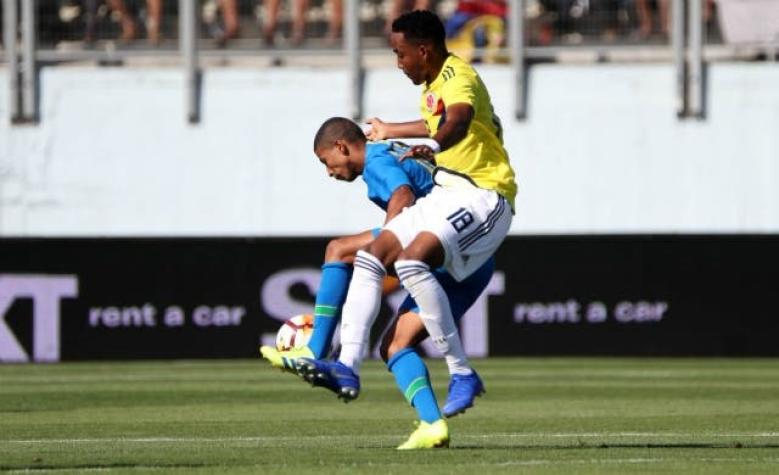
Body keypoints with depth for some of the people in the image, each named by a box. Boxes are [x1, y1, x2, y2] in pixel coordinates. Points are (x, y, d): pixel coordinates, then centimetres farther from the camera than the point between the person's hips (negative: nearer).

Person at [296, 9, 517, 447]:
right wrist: (391, 132, 53)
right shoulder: (433, 86, 15)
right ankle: (348, 367, -5)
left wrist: (433, 148, -62)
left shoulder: (458, 78, -17)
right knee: (372, 256, 2)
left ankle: (462, 373, -25)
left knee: (412, 260, -29)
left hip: (483, 197, -10)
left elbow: (457, 121, -41)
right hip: (448, 194, 10)